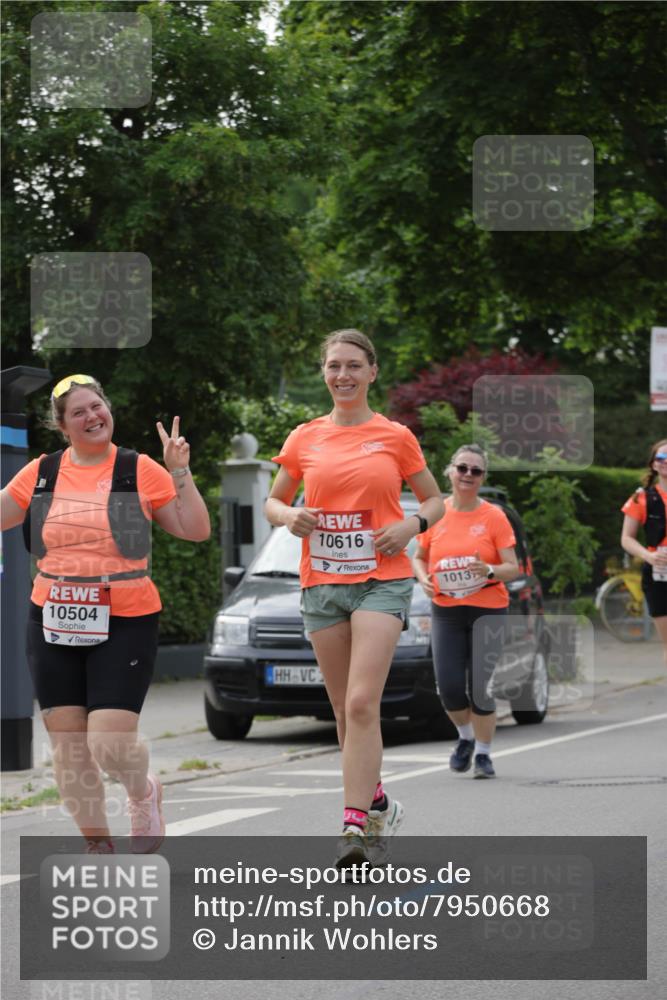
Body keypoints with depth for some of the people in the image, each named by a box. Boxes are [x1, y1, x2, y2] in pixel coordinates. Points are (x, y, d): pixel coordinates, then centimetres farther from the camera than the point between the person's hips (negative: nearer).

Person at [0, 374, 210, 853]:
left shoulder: (140, 470, -1)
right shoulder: (42, 473, 7)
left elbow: (196, 530, 0)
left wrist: (180, 473, -10)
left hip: (124, 625, -3)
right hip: (54, 626, 4)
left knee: (110, 745, -13)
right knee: (67, 745, 4)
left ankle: (144, 793, 22)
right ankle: (98, 844, 21)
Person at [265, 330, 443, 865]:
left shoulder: (395, 437, 3)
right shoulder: (305, 438, 8)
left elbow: (435, 500, 12)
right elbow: (273, 501, 18)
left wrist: (412, 525, -9)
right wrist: (290, 516, -5)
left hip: (382, 580, -3)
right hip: (322, 582, 3)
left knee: (362, 704, -17)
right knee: (345, 711, 8)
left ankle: (355, 827, -22)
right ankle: (378, 804, 28)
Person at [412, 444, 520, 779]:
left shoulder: (494, 516, -4)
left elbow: (513, 568, -4)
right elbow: (418, 557, 15)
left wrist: (490, 570, -24)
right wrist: (423, 578, -6)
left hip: (488, 610, -2)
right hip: (445, 611, 2)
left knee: (481, 688, -4)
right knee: (449, 687, -5)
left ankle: (483, 753, 15)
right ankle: (466, 737, 25)